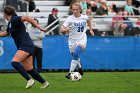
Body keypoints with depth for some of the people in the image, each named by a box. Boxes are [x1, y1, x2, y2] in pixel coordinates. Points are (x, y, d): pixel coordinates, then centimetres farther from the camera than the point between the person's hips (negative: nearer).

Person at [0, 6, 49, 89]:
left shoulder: (14, 20, -11)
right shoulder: (10, 23, 18)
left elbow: (26, 18, -26)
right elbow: (7, 32, 37)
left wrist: (38, 27, -29)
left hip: (26, 45, -9)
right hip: (24, 47, 9)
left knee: (15, 62, -22)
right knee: (29, 69, 7)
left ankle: (29, 80, -25)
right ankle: (44, 83, 14)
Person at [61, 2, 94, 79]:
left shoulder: (85, 17, -4)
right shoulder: (70, 19, -10)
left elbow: (88, 21, 23)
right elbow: (62, 29, -15)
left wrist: (91, 29, 21)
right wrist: (65, 29, -36)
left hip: (82, 40, -1)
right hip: (72, 41, 1)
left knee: (76, 54, -26)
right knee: (76, 58, 14)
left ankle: (70, 73, -26)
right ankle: (80, 69, 46)